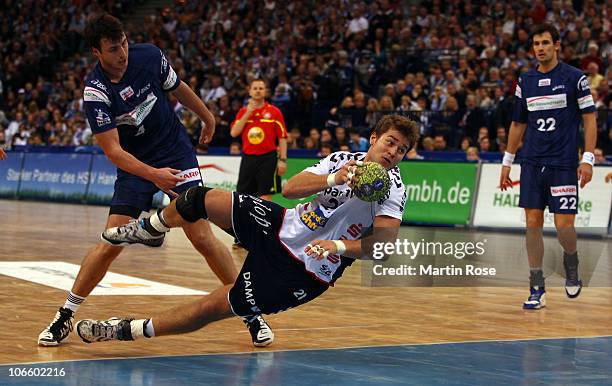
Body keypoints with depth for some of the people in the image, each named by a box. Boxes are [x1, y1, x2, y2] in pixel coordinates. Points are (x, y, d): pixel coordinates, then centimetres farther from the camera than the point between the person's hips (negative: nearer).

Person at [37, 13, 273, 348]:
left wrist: (207, 117, 24)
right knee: (110, 244, -7)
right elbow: (112, 150, -24)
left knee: (202, 236, -9)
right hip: (134, 166, -1)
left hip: (177, 154, 1)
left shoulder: (149, 56, -11)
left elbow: (177, 88, 10)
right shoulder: (95, 91, -19)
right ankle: (65, 317, 9)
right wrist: (153, 174, -37)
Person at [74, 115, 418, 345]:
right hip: (282, 227, 6)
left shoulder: (392, 189, -15)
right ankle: (148, 230, 34)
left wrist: (339, 247, -42)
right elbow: (290, 188, -10)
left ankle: (127, 330, 5)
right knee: (199, 199, 2)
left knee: (211, 309, -7)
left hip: (304, 272, -6)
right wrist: (332, 180, -26)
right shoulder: (343, 159, 2)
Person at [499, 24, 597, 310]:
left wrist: (588, 159, -10)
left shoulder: (574, 77, -2)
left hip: (564, 164, -4)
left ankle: (571, 268, 25)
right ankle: (537, 290, 4)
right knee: (533, 223, -1)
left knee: (563, 225, -6)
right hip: (532, 164, 4)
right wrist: (507, 162, 15)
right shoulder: (525, 81, 10)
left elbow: (589, 119, -2)